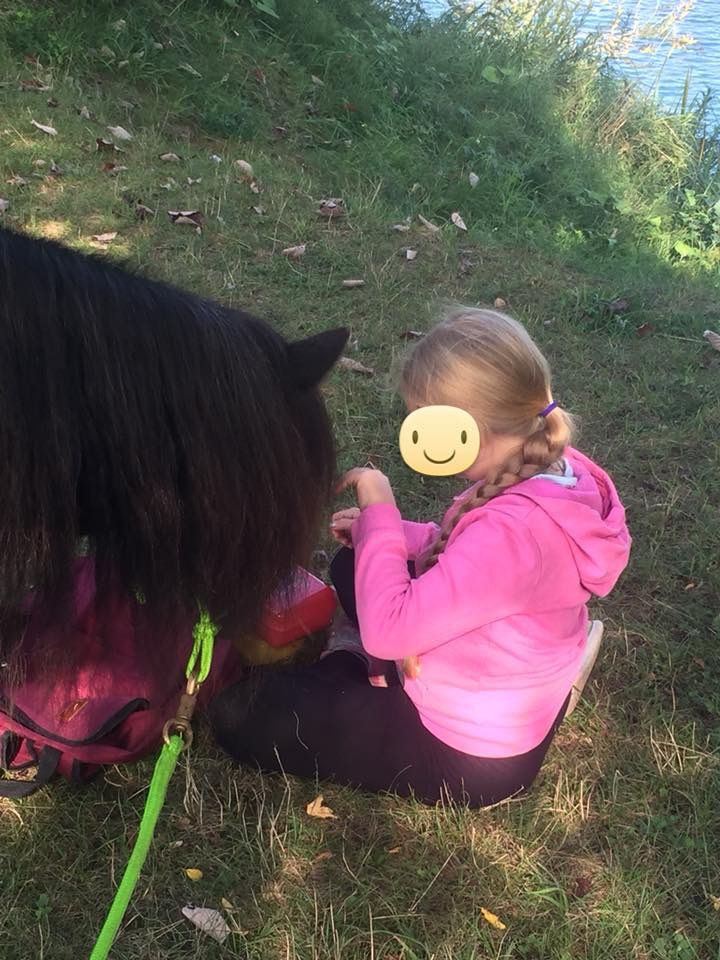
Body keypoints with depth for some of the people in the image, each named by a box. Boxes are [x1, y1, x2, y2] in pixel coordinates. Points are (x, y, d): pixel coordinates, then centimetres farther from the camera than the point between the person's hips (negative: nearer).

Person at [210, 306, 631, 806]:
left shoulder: (513, 529, -38)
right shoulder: (551, 471, -9)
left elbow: (387, 629, -34)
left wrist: (381, 510, -22)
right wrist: (379, 531, -1)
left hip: (469, 753, -9)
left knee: (238, 712, -6)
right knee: (353, 564, 24)